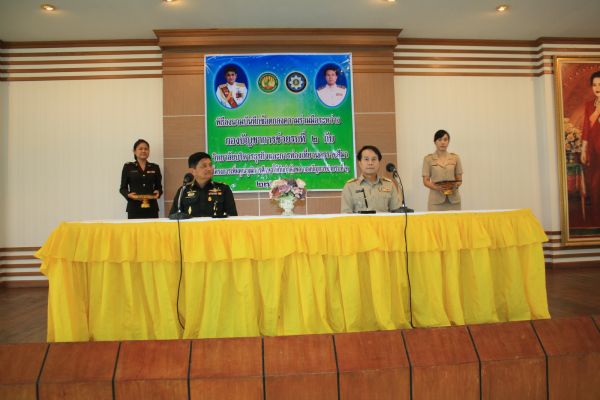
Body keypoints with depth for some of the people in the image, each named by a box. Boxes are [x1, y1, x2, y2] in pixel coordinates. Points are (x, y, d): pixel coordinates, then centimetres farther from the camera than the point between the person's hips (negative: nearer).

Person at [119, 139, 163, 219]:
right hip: (134, 207, -1)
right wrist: (129, 195, -13)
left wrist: (158, 192, -8)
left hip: (151, 207, 1)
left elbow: (159, 187, 14)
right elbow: (123, 188, 7)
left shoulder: (155, 167, 12)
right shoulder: (128, 167, 7)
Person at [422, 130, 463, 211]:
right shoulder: (428, 159, 3)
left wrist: (455, 186, -11)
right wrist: (437, 187, -16)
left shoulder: (455, 158, 9)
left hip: (453, 199, 2)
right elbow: (426, 181, 1)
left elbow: (459, 179, 11)